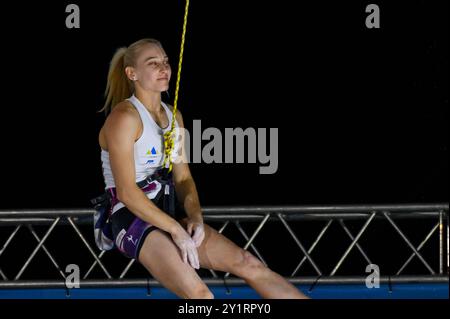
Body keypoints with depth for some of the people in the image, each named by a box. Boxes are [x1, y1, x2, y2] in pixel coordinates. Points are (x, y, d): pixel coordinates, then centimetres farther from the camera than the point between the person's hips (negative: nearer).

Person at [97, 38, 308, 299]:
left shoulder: (173, 116, 14)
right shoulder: (124, 117, -12)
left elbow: (182, 177, 14)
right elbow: (127, 192, -18)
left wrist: (195, 217, -7)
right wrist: (176, 230, -19)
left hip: (169, 213, 8)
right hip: (133, 218, -8)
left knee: (247, 263, -6)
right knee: (199, 294, -28)